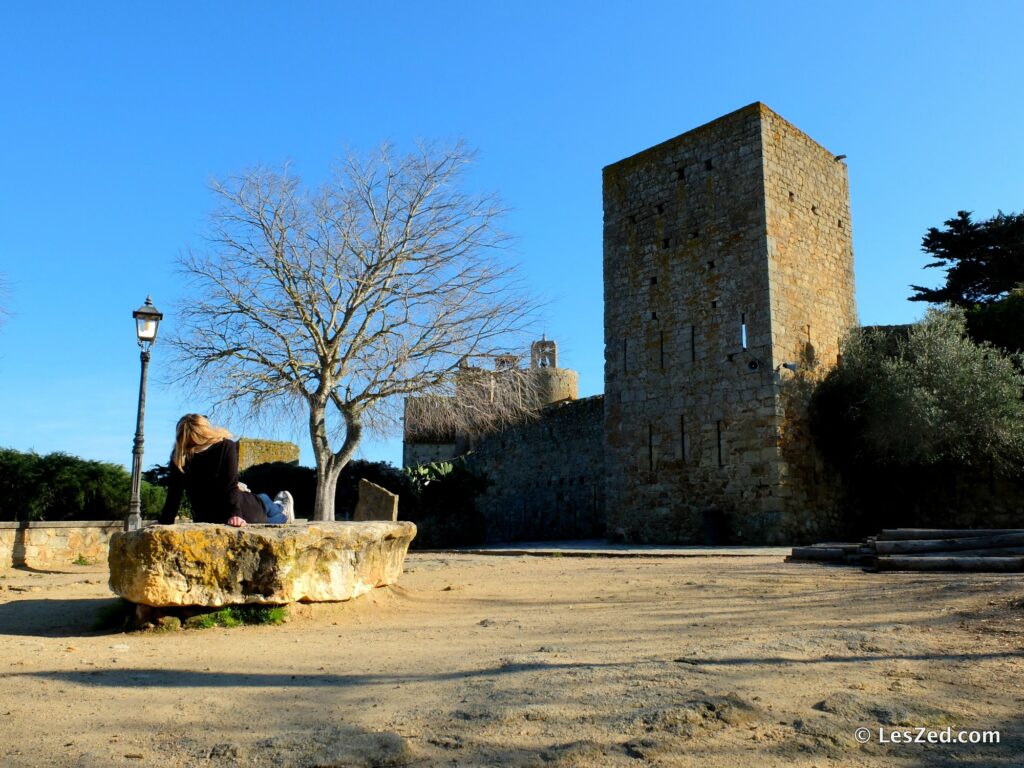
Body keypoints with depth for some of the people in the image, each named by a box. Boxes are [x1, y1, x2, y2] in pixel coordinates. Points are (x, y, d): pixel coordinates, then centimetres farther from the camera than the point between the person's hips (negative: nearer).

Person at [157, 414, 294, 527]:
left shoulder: (179, 457, -8)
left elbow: (173, 496, -4)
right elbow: (231, 486, -26)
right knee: (263, 498, 31)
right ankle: (282, 514, 62)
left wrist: (164, 523, 4)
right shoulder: (226, 446, -17)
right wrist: (235, 513, -28)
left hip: (203, 519, 3)